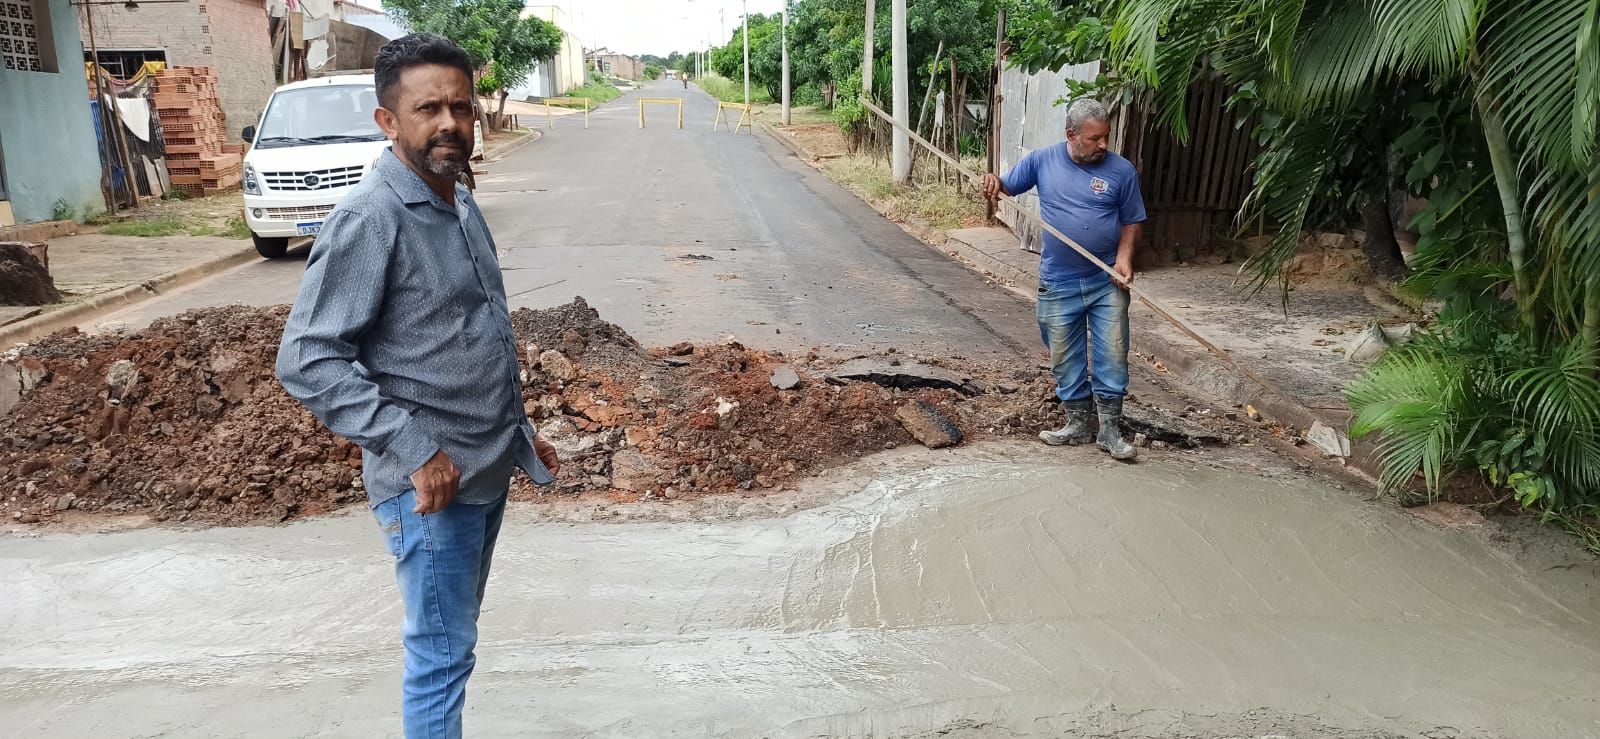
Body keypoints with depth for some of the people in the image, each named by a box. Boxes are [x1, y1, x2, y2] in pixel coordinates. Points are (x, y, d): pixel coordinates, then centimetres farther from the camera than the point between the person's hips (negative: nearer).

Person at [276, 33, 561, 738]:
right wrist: (414, 449, -25)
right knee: (441, 653, 3)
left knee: (455, 638, 20)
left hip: (489, 469, 8)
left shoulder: (460, 203, 8)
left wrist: (520, 431, 17)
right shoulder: (369, 218, -18)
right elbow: (306, 360, -22)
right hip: (430, 482, -8)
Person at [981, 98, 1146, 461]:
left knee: (1113, 355, 0)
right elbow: (1007, 185, 8)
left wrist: (1125, 257, -14)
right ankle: (1077, 423, 25)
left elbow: (1131, 222, 3)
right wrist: (994, 183, -16)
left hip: (1107, 283, -1)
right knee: (1065, 359, 10)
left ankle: (1110, 430, 12)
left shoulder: (1122, 171, -4)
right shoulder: (1042, 161, -2)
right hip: (1058, 284, 1)